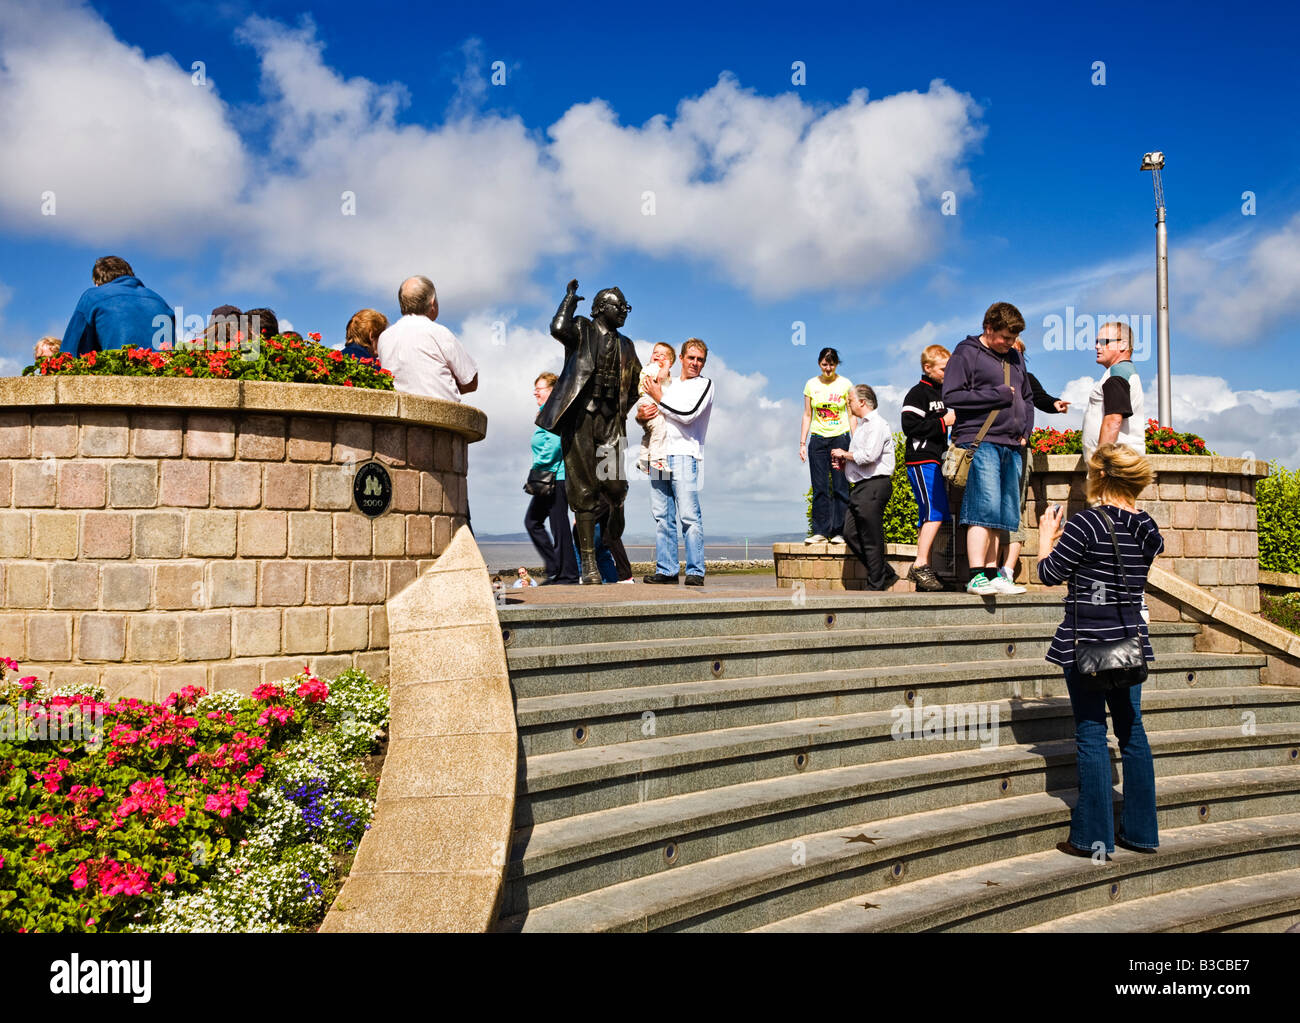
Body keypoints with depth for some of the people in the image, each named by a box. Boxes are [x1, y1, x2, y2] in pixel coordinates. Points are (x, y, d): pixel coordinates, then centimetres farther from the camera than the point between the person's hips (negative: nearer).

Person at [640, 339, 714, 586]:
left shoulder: (704, 384, 6)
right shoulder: (668, 384, 23)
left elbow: (687, 415, -9)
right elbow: (643, 408, 26)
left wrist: (659, 398, 0)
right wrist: (640, 414, 2)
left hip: (684, 455, -6)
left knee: (689, 516, -11)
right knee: (662, 515, 4)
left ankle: (695, 571, -10)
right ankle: (666, 570, 8)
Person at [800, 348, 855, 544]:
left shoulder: (845, 384, 2)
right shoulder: (811, 385, 7)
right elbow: (807, 416, 11)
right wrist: (802, 443, 5)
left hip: (840, 438, -2)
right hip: (818, 439, 2)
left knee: (840, 486, -3)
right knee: (820, 487, 0)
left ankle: (839, 531, 1)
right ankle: (820, 530, 3)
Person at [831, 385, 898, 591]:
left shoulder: (877, 424, -9)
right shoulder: (863, 425, 23)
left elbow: (869, 456, -21)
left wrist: (845, 454, -7)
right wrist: (844, 464, 12)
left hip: (874, 486, -10)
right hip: (861, 486, 10)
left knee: (872, 539, -6)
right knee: (850, 534, 7)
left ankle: (876, 585, 1)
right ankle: (885, 574, 15)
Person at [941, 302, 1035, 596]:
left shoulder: (1015, 357, 22)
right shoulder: (967, 354, 0)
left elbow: (1027, 398, 31)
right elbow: (951, 396, -11)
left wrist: (1026, 430, 14)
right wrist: (997, 395, -9)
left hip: (1012, 447, 7)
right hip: (980, 442, -7)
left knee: (1005, 514, 4)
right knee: (985, 508, -16)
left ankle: (992, 574, 8)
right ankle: (976, 575, -16)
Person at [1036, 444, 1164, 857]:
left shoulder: (1086, 523, -15)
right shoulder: (1147, 529, 5)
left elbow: (1049, 573, -8)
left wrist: (1047, 537, 11)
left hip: (1086, 641, -6)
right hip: (1130, 640, 6)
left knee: (1091, 734, 0)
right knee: (1132, 731, 13)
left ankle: (1094, 837, 5)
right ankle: (1141, 831, 21)